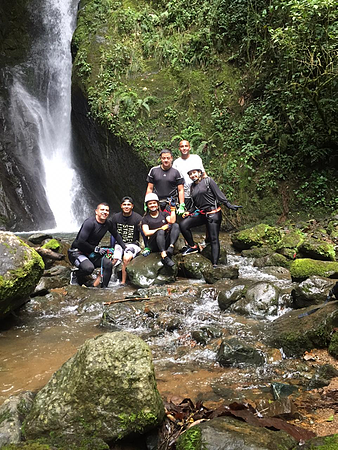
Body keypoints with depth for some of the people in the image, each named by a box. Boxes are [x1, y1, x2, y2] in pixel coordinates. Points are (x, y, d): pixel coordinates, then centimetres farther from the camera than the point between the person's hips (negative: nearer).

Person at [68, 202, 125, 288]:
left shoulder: (108, 224, 0)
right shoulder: (90, 222, -23)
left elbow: (116, 235, 18)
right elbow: (80, 242, -27)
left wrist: (125, 248, 10)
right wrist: (96, 249, -21)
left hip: (91, 253, 7)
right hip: (76, 252, -7)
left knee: (108, 264, -17)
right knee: (89, 268, -34)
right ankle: (75, 276, -1)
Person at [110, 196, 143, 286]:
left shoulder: (138, 218, -5)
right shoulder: (115, 217, 5)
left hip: (133, 244, -3)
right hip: (119, 244, 3)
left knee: (126, 258, -32)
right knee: (112, 261, -23)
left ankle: (123, 282, -21)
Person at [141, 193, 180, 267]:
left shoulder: (164, 213, 18)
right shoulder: (145, 218, 12)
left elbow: (172, 221, -2)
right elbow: (146, 233, -5)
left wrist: (173, 208, -6)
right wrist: (160, 228, -14)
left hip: (166, 242, 3)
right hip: (154, 245, -3)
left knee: (176, 225, -20)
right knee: (160, 232, -34)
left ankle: (171, 248, -43)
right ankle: (164, 257, -53)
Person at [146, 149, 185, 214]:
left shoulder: (176, 172, 5)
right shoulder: (153, 170, 10)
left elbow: (180, 190, 4)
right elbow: (149, 188, 13)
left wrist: (182, 206, -5)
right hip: (156, 203, 2)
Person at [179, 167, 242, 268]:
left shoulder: (208, 180, -1)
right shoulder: (192, 187, 16)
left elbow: (219, 194, -7)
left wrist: (229, 205, -14)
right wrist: (189, 212, 6)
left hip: (213, 213, -6)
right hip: (201, 214, 6)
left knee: (214, 239, -6)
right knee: (183, 225, -12)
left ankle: (215, 264, -4)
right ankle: (193, 247, 3)